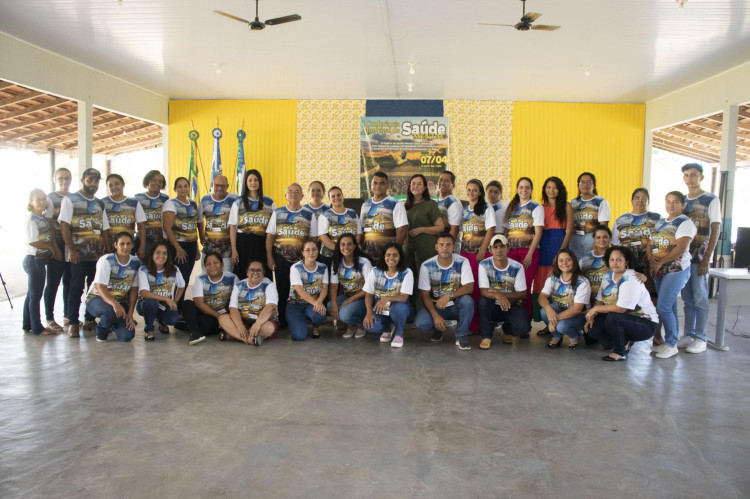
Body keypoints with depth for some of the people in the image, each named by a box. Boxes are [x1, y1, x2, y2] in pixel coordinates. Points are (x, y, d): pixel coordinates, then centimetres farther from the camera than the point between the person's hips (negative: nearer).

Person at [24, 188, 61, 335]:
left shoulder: (44, 217, 12)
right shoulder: (31, 218, -12)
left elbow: (50, 235, 14)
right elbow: (32, 241, -18)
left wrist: (55, 248, -3)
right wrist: (50, 247, -7)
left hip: (41, 259, 8)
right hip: (34, 259, -8)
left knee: (31, 294, 15)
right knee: (36, 295, -2)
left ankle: (28, 325, 25)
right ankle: (37, 328, 5)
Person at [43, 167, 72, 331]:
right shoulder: (50, 199, -1)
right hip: (57, 247, -4)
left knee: (69, 281, 11)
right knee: (53, 282, 2)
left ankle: (68, 316, 22)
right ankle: (49, 319, 10)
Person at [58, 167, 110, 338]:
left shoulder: (100, 204, 17)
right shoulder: (70, 200, 2)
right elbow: (64, 226, -6)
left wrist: (107, 252, 7)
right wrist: (71, 250, -14)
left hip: (99, 254, 5)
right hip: (79, 253, -5)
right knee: (76, 287, -4)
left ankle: (90, 319, 17)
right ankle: (73, 323, 3)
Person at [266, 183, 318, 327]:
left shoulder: (309, 215, 6)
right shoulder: (277, 213, 9)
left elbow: (313, 238, 6)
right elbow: (270, 236, 8)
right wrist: (269, 257, 1)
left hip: (302, 259, -1)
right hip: (281, 258, 1)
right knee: (282, 290, 4)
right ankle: (282, 321, 15)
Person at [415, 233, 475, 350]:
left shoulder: (462, 262, -10)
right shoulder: (426, 266, -10)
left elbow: (469, 287, -18)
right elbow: (425, 295, -9)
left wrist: (449, 296, -35)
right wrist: (435, 316, -23)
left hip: (456, 306, 0)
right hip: (435, 306, 0)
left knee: (467, 300, -34)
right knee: (420, 323, -28)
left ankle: (462, 336, -12)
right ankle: (438, 329, 10)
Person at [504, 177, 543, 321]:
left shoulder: (536, 207, 2)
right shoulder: (512, 208, 17)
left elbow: (538, 233, -5)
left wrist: (529, 254, -13)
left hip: (529, 251, -4)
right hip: (511, 251, 4)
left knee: (525, 288, -8)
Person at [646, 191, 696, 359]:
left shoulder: (685, 222, -6)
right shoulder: (660, 223, 16)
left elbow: (680, 249, -17)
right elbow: (649, 244, 11)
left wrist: (660, 262, -14)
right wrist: (651, 259, -8)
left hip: (677, 270, -7)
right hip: (659, 271, 7)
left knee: (663, 307, -12)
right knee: (670, 307, 12)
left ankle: (671, 345, 0)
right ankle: (670, 342, 20)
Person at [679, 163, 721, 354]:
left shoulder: (711, 200, -2)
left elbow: (715, 231, -6)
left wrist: (706, 259, -13)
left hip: (700, 257, -5)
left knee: (700, 299, -2)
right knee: (687, 298, 9)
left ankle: (701, 338, 5)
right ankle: (689, 335, 17)